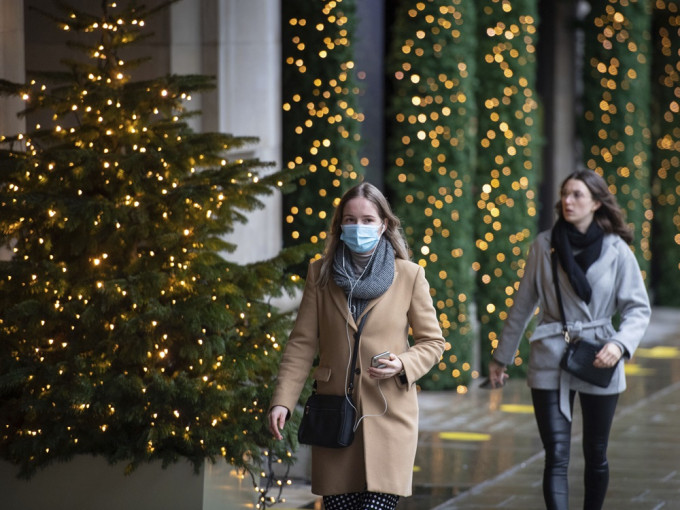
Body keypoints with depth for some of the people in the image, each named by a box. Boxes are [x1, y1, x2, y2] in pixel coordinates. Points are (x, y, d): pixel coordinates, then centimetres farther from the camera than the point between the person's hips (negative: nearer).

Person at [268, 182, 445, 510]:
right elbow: (302, 344, 5)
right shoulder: (320, 274, 7)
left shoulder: (409, 276, 3)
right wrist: (282, 401, -6)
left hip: (389, 415, -2)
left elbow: (432, 342, 8)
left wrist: (403, 365, -12)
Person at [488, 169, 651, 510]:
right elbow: (522, 307, 10)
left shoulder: (616, 250, -3)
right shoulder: (544, 246, 1)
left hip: (598, 363, 0)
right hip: (550, 361, 0)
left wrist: (620, 344, -19)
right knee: (556, 456, -8)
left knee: (595, 455, 12)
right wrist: (501, 357, 14)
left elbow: (638, 309, -1)